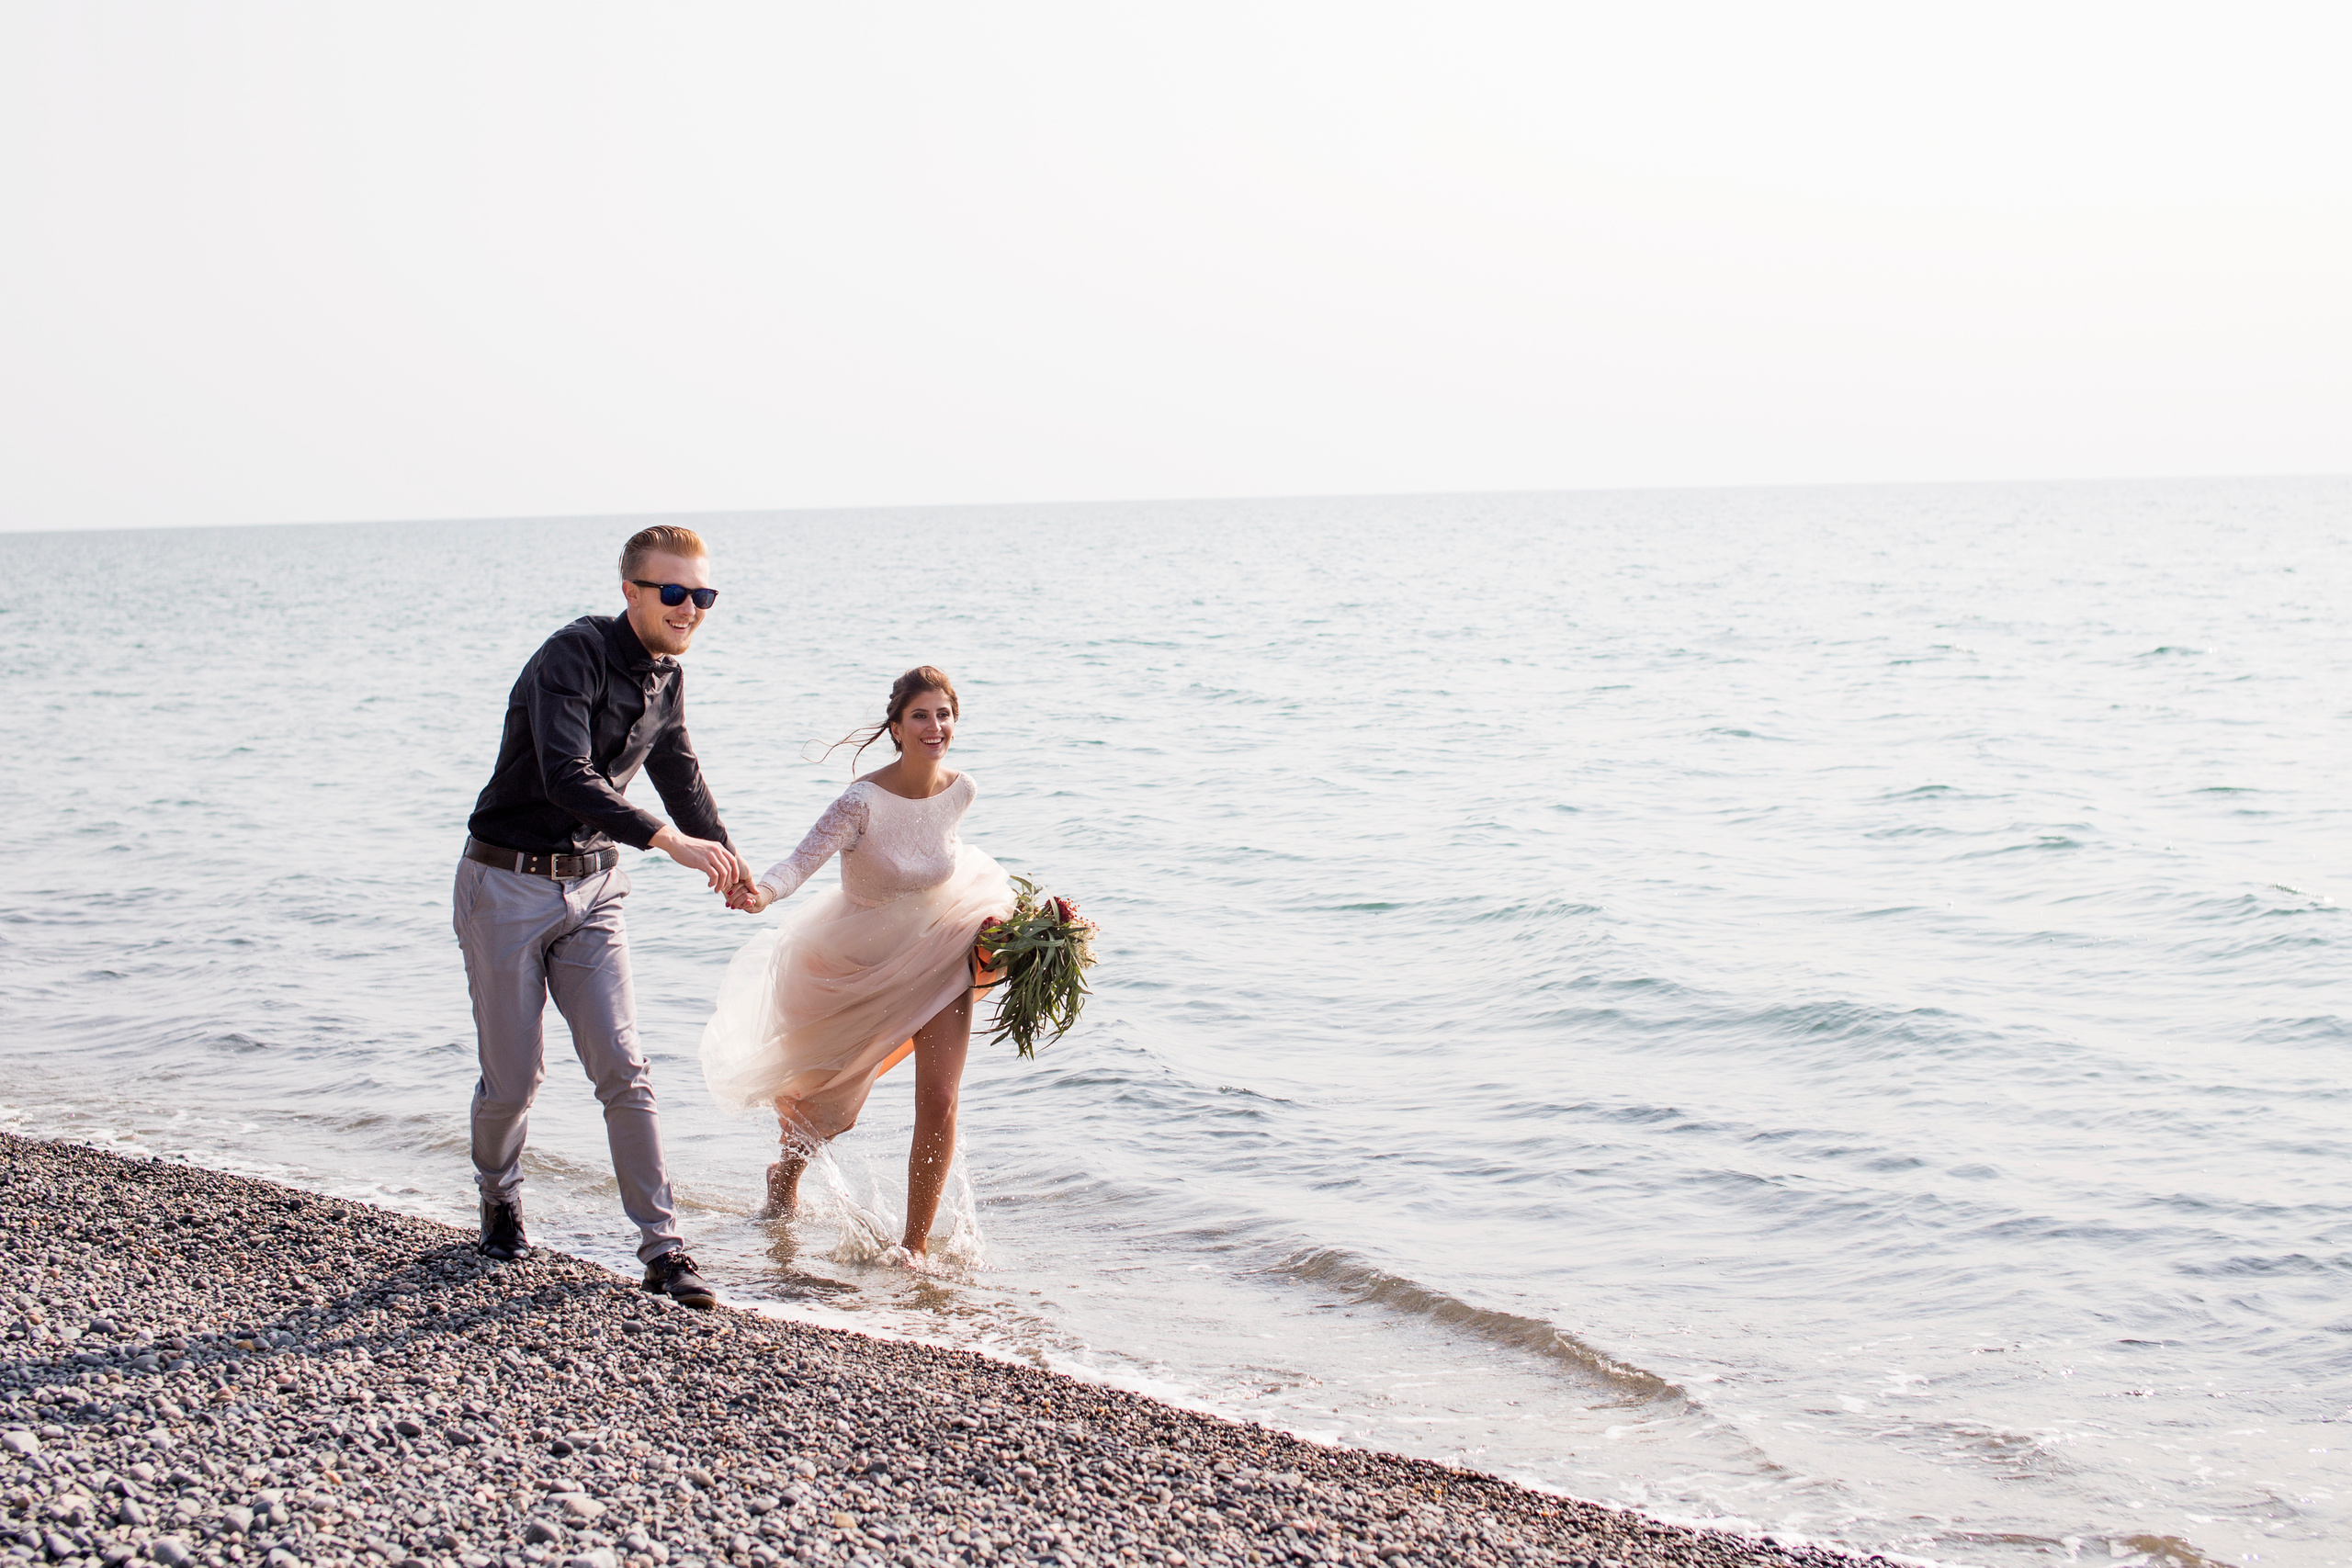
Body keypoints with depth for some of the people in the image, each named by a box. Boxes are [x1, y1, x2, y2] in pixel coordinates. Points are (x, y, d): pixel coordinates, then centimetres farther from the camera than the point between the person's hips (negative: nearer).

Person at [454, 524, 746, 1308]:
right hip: (508, 888, -5)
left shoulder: (666, 679, 4)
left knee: (623, 1069, -5)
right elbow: (567, 779, -33)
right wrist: (669, 841, -40)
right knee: (515, 1076, 3)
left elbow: (680, 775, 22)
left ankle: (663, 1250, -3)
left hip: (591, 889, 5)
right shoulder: (574, 655, -20)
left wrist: (726, 855, 28)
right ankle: (499, 1197, 34)